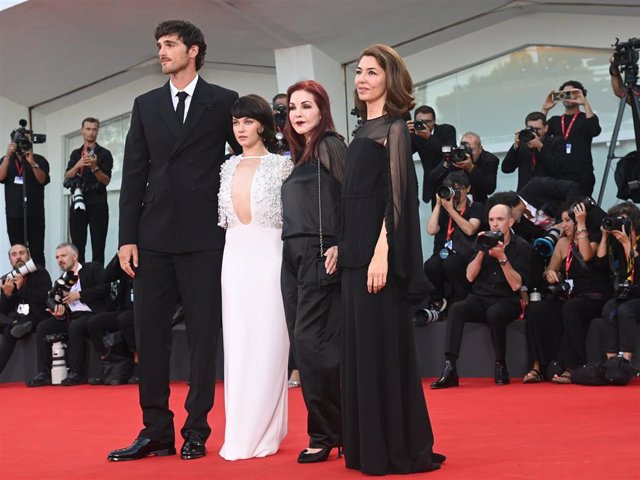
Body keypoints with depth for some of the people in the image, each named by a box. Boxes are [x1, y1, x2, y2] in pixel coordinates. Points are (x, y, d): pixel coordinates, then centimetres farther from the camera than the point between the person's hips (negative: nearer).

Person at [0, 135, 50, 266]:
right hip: (13, 214, 2)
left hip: (35, 214, -2)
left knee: (37, 252, -7)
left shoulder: (39, 160, 5)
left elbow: (43, 180, -9)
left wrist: (32, 162, -21)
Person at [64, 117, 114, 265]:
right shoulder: (75, 154, 15)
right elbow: (67, 177, 5)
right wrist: (78, 165, -13)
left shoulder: (104, 154, 3)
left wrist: (94, 167, -20)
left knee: (98, 247, -6)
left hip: (98, 204, -3)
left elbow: (106, 181, -4)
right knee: (77, 246, 0)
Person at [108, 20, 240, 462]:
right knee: (150, 333, 2)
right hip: (154, 237, 3)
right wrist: (127, 237, 2)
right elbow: (134, 174, 9)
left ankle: (196, 433, 7)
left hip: (204, 237, -3)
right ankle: (156, 431, 9)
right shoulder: (146, 105, 13)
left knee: (203, 335, 0)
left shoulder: (224, 102, 3)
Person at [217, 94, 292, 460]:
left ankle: (263, 434, 4)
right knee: (238, 344, 5)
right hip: (234, 259, 5)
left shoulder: (281, 165, -2)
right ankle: (239, 434, 10)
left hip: (269, 257, -5)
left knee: (267, 344, -2)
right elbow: (222, 217, 16)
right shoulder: (228, 167, 12)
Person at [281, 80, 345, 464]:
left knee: (310, 340, -11)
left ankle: (325, 433, -4)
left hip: (319, 254, -8)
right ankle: (334, 429, 11)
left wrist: (341, 246, -20)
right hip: (292, 255, 8)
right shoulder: (298, 154, 20)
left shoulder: (332, 146, -3)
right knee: (307, 344, 6)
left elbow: (348, 199, -13)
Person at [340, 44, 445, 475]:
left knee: (384, 348, -6)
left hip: (378, 254, -8)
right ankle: (369, 447, 16)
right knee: (361, 349, 9)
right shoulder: (365, 132, 17)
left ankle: (399, 450, 0)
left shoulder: (394, 129, -7)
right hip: (356, 254, 9)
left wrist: (382, 253, -22)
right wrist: (342, 247, 14)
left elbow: (396, 195, -15)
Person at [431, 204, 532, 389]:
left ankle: (500, 366, -19)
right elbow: (470, 276, 1)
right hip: (481, 299, 3)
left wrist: (502, 258, -20)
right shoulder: (485, 241, 7)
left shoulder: (521, 247, -2)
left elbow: (516, 285, -10)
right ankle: (449, 369, -36)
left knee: (494, 313, -37)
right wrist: (481, 252, -12)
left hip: (507, 301, -3)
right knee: (456, 309, -28)